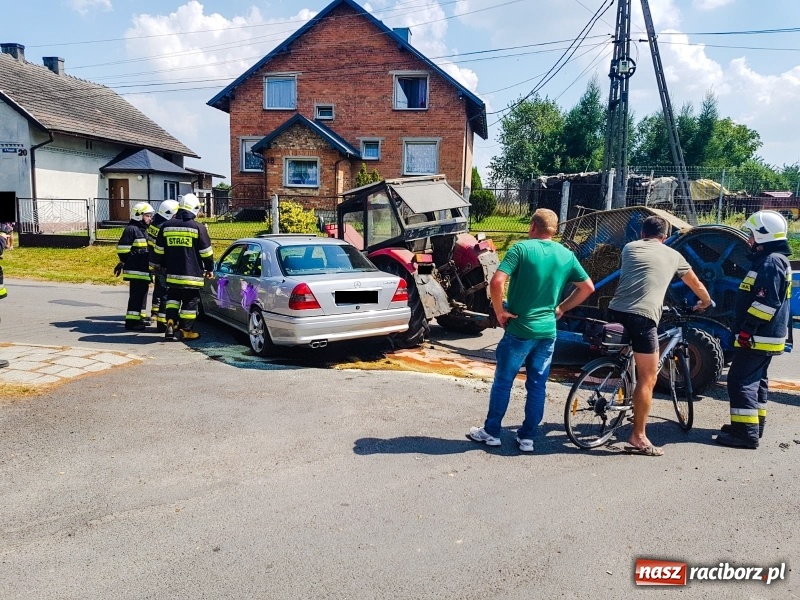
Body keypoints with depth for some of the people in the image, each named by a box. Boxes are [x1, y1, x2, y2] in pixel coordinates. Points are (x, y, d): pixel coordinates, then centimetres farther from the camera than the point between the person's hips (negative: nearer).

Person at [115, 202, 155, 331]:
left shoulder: (144, 230, 20)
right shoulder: (131, 229, -11)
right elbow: (122, 249, -15)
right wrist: (123, 262, -14)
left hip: (144, 269, 10)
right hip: (135, 270, -10)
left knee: (142, 293, 16)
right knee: (136, 295, -10)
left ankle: (140, 317, 26)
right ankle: (131, 321, -7)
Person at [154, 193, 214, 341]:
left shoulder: (166, 226, 5)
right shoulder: (198, 227, -9)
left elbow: (159, 250, 14)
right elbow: (206, 252, -6)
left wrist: (163, 265, 27)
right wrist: (210, 268, 6)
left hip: (172, 273, 4)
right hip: (192, 274, -4)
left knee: (173, 297, 20)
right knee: (190, 301, 4)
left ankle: (170, 321, 5)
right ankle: (186, 330, 8)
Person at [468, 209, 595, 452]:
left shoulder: (521, 248, -10)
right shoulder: (566, 255, 5)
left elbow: (496, 283, -22)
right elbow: (588, 287, 12)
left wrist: (500, 311, -9)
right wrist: (561, 308, 16)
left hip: (519, 329, -4)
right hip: (548, 331, 4)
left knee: (503, 382, 9)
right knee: (537, 386, 12)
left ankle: (491, 432, 20)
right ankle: (527, 438, 19)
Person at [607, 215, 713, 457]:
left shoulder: (629, 247, 21)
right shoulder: (673, 255, 19)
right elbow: (696, 284, 34)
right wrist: (706, 302, 56)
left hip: (616, 312, 3)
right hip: (643, 317, -3)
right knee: (647, 379, 3)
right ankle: (638, 437, 6)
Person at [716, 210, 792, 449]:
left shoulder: (771, 262, -17)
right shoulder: (767, 260, 17)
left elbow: (766, 302, -25)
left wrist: (747, 328, -24)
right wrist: (748, 329, 25)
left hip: (759, 337, -11)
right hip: (763, 336, 11)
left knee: (740, 380, -11)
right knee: (756, 379, 18)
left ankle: (746, 432, -9)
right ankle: (755, 425, 28)